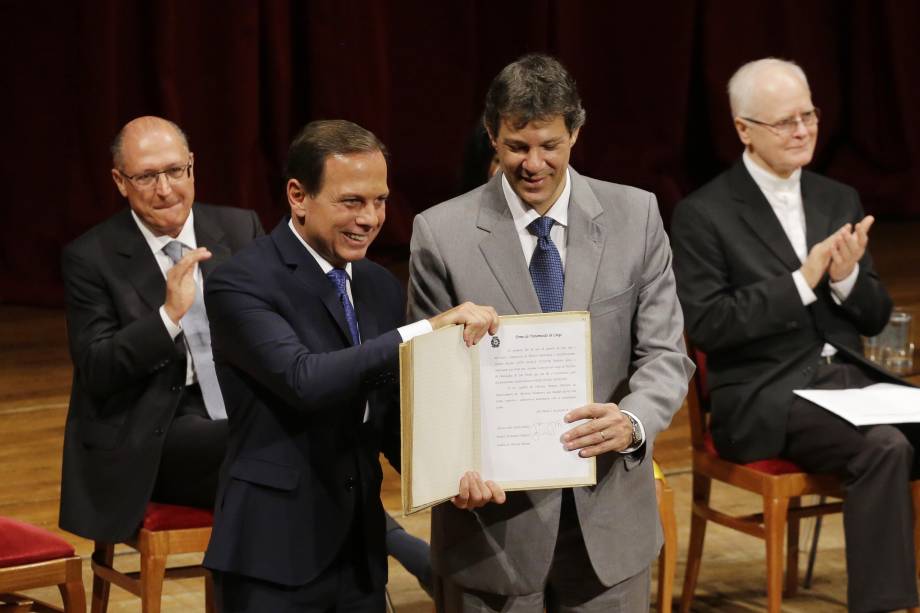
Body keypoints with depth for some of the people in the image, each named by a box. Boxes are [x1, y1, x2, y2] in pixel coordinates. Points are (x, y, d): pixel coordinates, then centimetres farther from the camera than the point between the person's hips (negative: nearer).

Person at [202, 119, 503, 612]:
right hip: (275, 553, -6)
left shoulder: (381, 288, 10)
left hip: (359, 552, 6)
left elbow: (392, 420, 12)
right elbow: (303, 379, -26)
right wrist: (427, 329, -29)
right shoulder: (241, 284, -12)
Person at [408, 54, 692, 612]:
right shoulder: (442, 233, -4)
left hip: (609, 518, 2)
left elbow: (666, 354, -1)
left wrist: (632, 422, -23)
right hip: (493, 518, -1)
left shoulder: (635, 216, 1)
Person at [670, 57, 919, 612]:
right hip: (765, 395, -5)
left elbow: (875, 319, 14)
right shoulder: (704, 214, -2)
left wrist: (847, 277, -9)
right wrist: (801, 282, -17)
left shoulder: (840, 201, 14)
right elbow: (706, 325, -11)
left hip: (849, 376, 5)